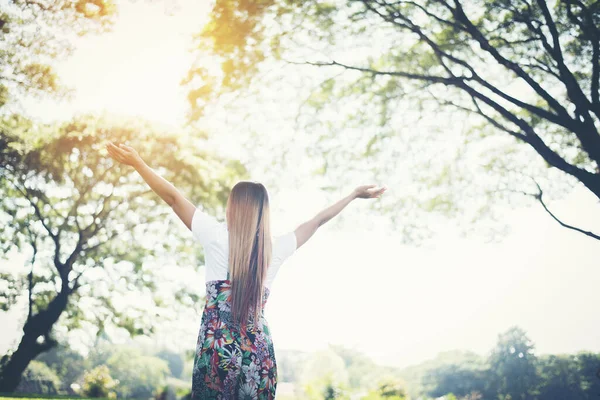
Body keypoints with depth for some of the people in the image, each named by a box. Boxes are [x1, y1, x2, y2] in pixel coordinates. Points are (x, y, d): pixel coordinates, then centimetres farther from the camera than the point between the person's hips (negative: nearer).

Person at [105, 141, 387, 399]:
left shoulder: (218, 237, -3)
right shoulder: (276, 248, 5)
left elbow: (173, 197, -1)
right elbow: (317, 221, 17)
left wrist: (137, 163, 4)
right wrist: (355, 194, 30)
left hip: (217, 347, -3)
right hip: (259, 351, 3)